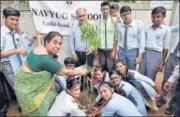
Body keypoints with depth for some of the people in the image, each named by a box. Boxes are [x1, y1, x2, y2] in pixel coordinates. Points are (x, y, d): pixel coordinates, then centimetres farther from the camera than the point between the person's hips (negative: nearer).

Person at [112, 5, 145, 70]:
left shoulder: (139, 24, -11)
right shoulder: (119, 25, -1)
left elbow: (142, 40, -10)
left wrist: (139, 56, -11)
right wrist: (114, 51, 14)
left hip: (133, 51, -2)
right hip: (121, 51, 3)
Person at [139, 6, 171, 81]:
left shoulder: (166, 30, -3)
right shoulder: (147, 29, 8)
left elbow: (166, 48, -2)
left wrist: (162, 62, -3)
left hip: (155, 55, -4)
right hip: (144, 53, 4)